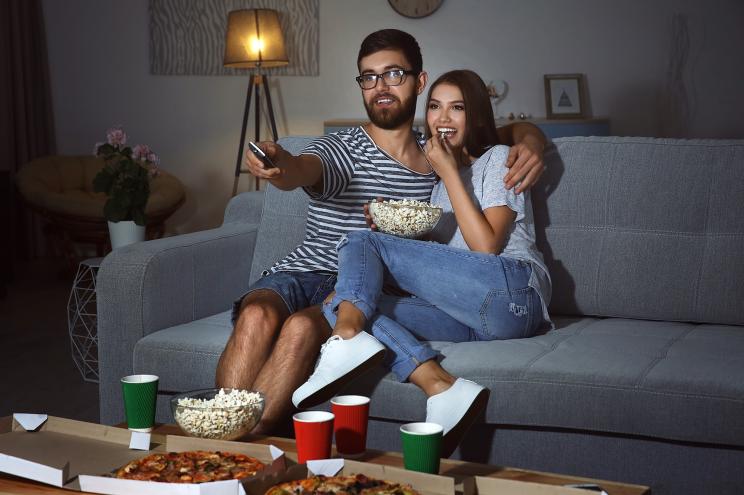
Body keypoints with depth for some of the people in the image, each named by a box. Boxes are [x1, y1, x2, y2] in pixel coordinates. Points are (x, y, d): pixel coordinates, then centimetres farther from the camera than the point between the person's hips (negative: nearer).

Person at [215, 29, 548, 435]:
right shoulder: (339, 149, 2)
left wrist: (530, 142, 1)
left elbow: (517, 129, 27)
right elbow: (303, 170, -23)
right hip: (299, 273, 0)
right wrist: (280, 164, -49)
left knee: (302, 328, -34)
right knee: (257, 317, -35)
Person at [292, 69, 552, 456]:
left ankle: (348, 338, -44)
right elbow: (435, 261, 23)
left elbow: (486, 245, -5)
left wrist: (450, 174, -1)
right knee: (338, 305, -15)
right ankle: (442, 388, -36)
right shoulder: (438, 176, 29)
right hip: (469, 318, 7)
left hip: (511, 289, -7)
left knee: (362, 242, -14)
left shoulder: (497, 159, 10)